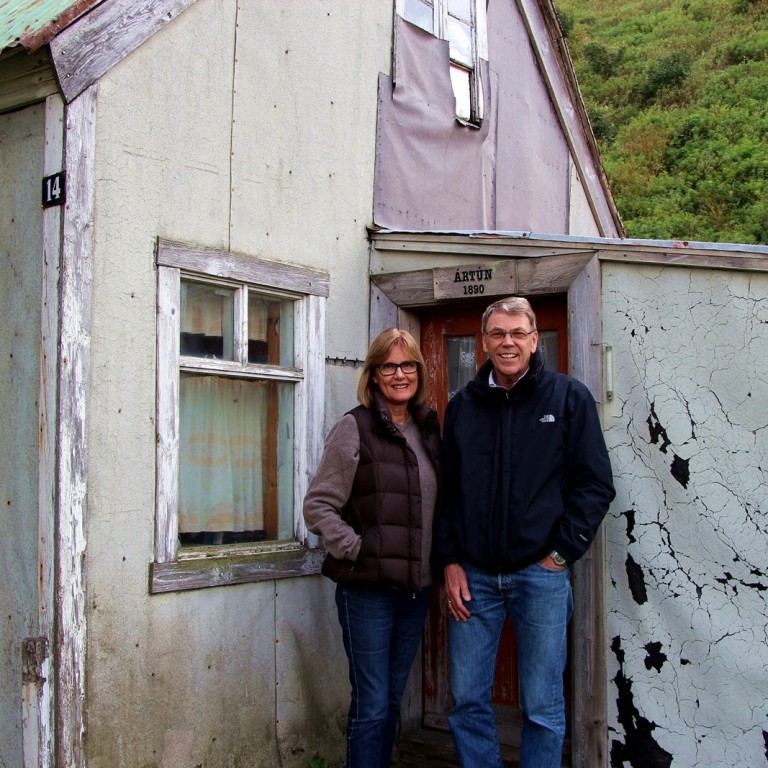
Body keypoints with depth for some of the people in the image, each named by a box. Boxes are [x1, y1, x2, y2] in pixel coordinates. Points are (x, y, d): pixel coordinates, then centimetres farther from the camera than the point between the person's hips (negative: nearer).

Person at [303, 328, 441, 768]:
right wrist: (355, 549, -16)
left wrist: (437, 562, 8)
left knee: (393, 699, 17)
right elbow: (318, 505, -9)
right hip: (368, 588, -5)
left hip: (416, 587, 6)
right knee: (372, 706, 1)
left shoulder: (429, 429, 9)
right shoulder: (355, 428, -8)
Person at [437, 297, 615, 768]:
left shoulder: (569, 397, 1)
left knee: (543, 709, 6)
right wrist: (451, 561, 2)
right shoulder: (462, 405, 10)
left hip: (541, 572, -3)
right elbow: (448, 491, 11)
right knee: (468, 700, 8)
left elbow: (596, 484, -2)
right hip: (473, 574, 3)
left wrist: (562, 553, -8)